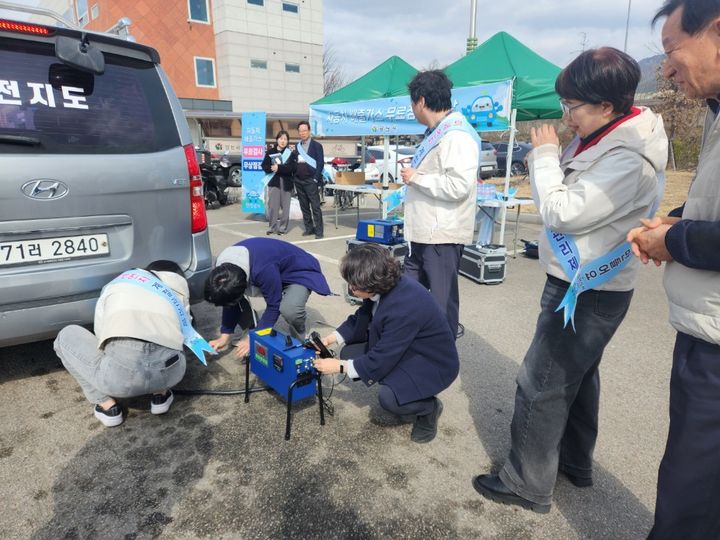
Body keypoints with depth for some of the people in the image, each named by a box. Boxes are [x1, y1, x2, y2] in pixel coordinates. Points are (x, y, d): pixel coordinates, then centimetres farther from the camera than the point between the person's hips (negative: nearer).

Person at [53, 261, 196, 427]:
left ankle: (108, 405, 19)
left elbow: (100, 333, 29)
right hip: (171, 370, 3)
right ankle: (160, 394, 21)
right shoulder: (178, 291, 27)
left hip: (120, 369, -2)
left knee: (66, 336, 28)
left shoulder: (116, 284, 28)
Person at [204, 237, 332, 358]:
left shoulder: (263, 270, -42)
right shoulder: (223, 267, -19)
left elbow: (273, 306, -29)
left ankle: (299, 341, -4)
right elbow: (231, 303, -5)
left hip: (298, 272, -7)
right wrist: (225, 336, -5)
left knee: (289, 309, -36)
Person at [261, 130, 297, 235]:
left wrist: (279, 167, -18)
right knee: (273, 206, -3)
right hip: (274, 182, 1)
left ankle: (282, 227, 10)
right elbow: (265, 166, 4)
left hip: (286, 182, -1)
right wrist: (271, 168, -17)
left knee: (285, 206, 1)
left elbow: (292, 167, -9)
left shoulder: (291, 154, 5)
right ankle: (272, 227, 7)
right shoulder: (270, 152, 10)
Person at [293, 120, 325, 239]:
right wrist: (295, 177, 2)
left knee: (315, 207, -6)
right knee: (304, 207, 9)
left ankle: (318, 230, -3)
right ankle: (309, 228, 17)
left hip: (311, 181, -6)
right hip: (299, 181, 6)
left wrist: (316, 179, -13)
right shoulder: (297, 146, 15)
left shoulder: (316, 145, -1)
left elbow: (321, 163, -7)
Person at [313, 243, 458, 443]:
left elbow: (381, 360, -29)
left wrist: (339, 367, -19)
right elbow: (361, 319, 4)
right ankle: (400, 384, 14)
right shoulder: (384, 286, -13)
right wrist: (332, 338, -5)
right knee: (350, 353, -1)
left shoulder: (404, 307, -37)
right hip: (400, 348, 9)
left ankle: (429, 407, 3)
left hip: (433, 362, -8)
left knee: (389, 398, -29)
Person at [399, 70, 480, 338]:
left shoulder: (457, 135, -16)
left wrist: (416, 178, -16)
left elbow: (459, 186, -26)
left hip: (442, 236, -10)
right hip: (423, 233, 10)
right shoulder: (437, 132, 16)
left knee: (441, 301, 2)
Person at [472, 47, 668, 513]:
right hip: (583, 282, 10)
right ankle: (576, 462, 40)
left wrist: (545, 155, -15)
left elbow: (562, 214, -24)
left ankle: (528, 485, 16)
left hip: (587, 291, -10)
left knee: (541, 386, -1)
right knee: (577, 375, 21)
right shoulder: (604, 138, 7)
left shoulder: (629, 159, -23)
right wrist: (551, 158, -2)